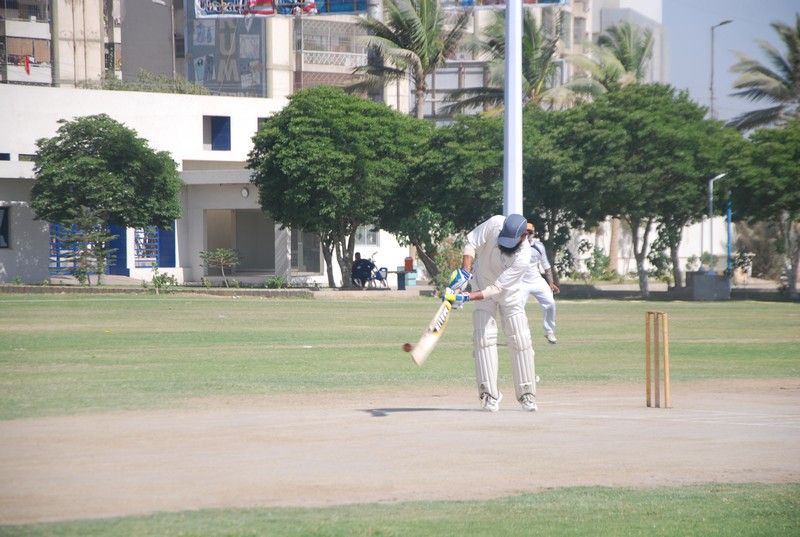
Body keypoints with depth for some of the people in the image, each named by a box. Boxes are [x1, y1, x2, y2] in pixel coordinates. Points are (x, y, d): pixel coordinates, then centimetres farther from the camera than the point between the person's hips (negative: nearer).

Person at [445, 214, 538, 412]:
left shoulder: (523, 258, -34)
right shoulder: (495, 224, -29)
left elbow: (497, 289, -33)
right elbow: (471, 242, -16)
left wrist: (469, 297, -43)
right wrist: (464, 271, -29)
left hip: (510, 293, -1)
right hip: (483, 284, 2)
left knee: (520, 339, -5)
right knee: (484, 336, -8)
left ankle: (527, 394, 5)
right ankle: (489, 395, -7)